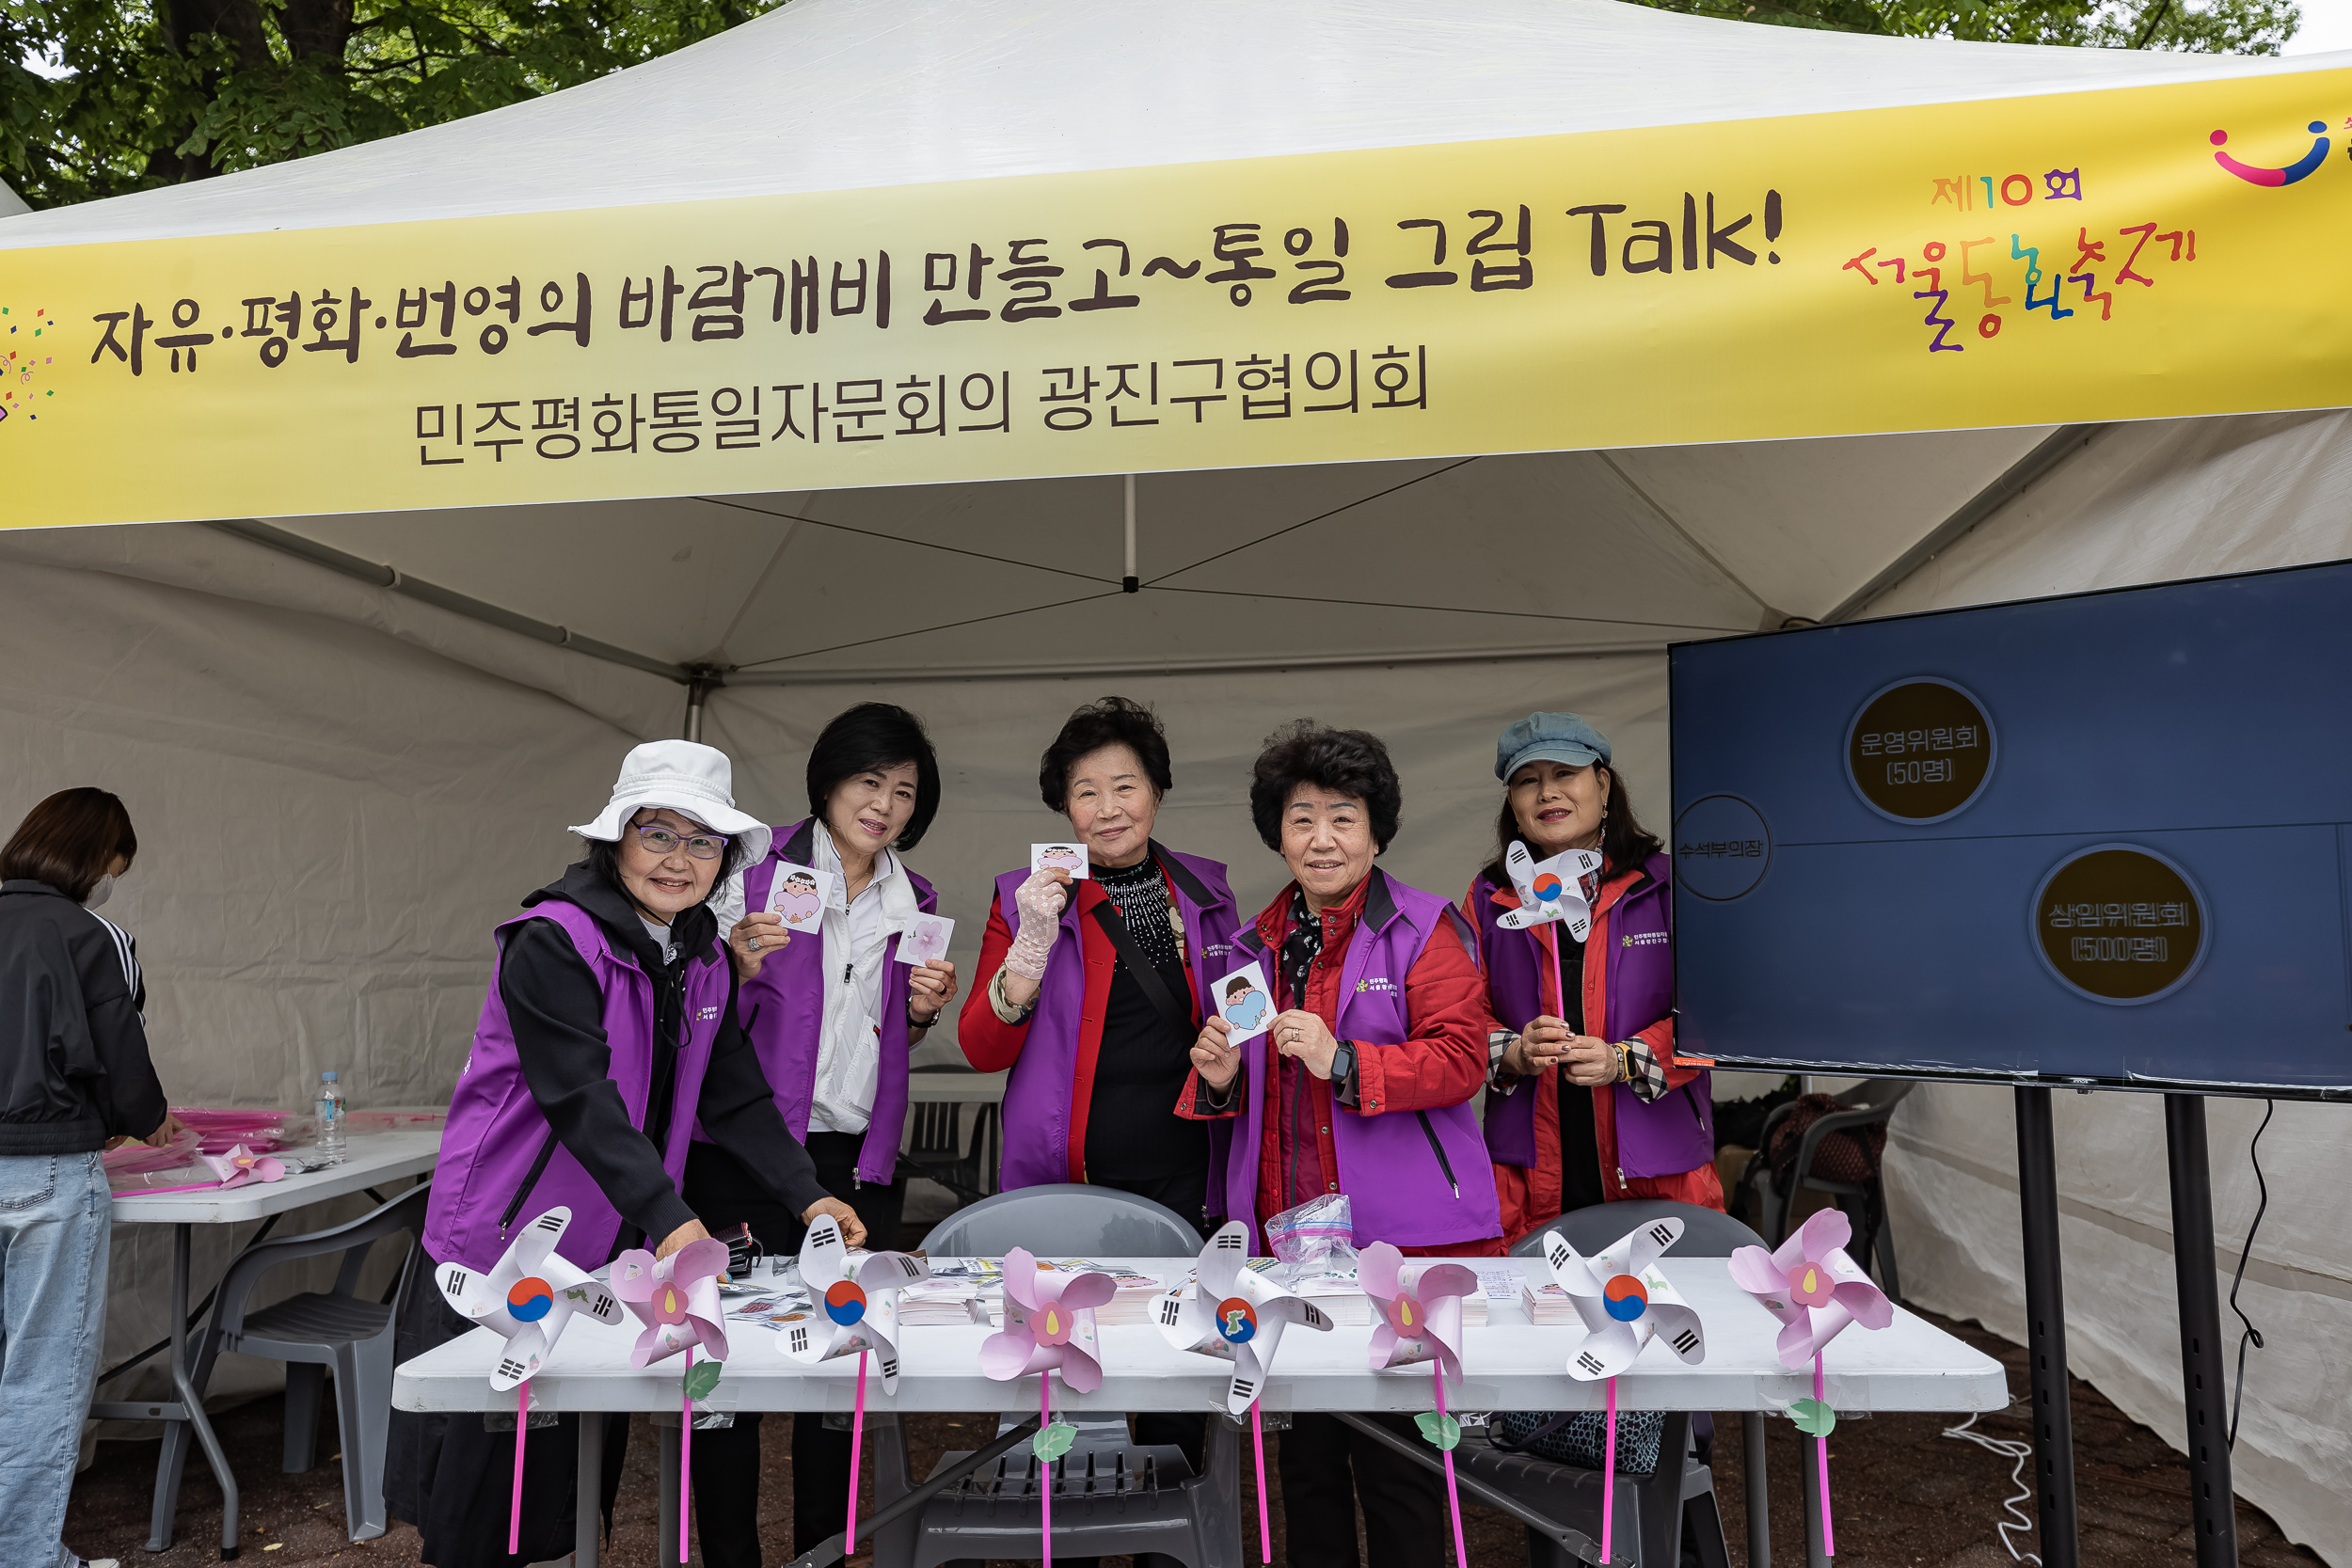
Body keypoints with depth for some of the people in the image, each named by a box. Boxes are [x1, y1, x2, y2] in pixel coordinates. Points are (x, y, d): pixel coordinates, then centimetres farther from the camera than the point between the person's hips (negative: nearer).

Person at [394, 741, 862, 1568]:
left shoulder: (705, 958, 4)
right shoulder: (553, 942, -19)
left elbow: (735, 1095, 4)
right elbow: (580, 1097, -28)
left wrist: (808, 1195, -8)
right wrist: (669, 1217, -37)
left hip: (616, 1252, 7)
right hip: (509, 1248, -7)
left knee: (581, 1469, 17)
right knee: (487, 1479, 6)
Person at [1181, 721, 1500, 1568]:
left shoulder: (1424, 928, -3)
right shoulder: (1258, 942, 14)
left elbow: (1460, 1060, -12)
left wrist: (1342, 1063, -22)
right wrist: (1219, 1076, 0)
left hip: (1400, 1235, -5)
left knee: (1395, 1448, 2)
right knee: (1306, 1450, 15)